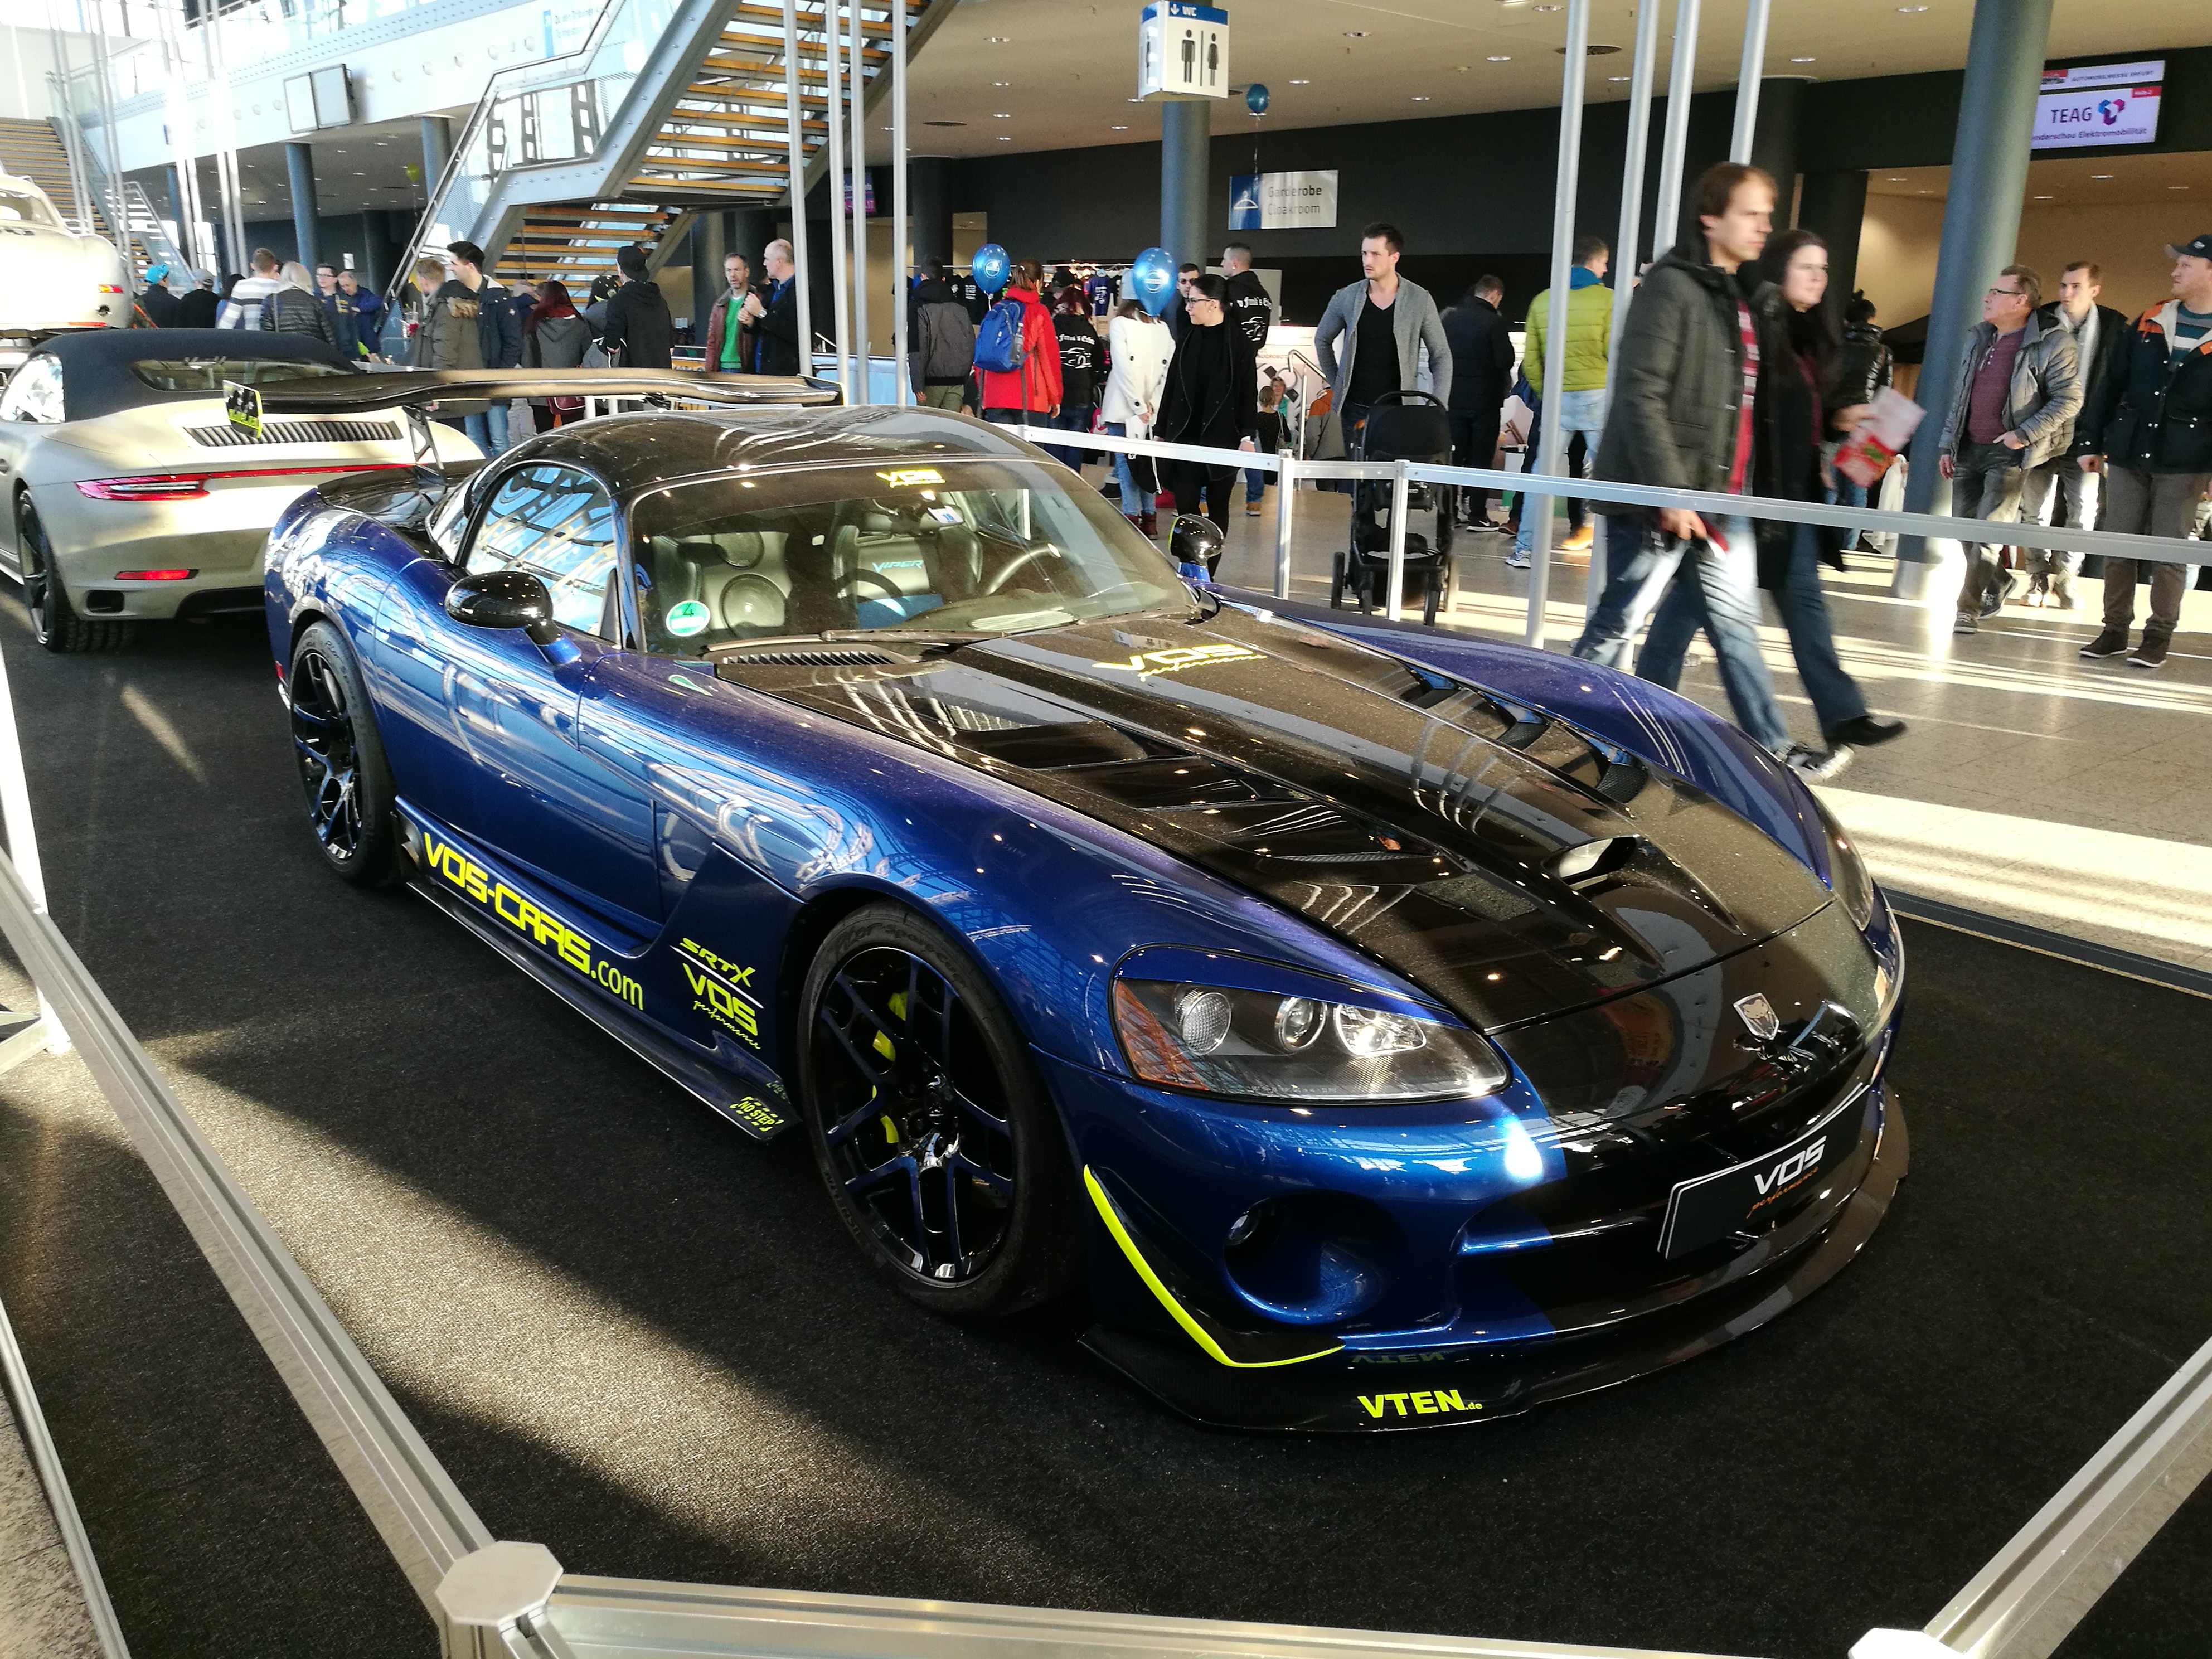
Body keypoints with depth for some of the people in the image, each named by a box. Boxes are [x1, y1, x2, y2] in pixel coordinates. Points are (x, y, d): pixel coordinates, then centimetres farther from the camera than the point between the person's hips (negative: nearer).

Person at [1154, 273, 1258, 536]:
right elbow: (1170, 388, 12)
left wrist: (1248, 436, -11)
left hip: (1222, 439, -3)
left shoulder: (1237, 345, -4)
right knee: (1185, 504, -1)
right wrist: (1161, 431, 12)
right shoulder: (1186, 340, 9)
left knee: (1217, 506, 6)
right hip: (1184, 438, 4)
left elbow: (1249, 393, -4)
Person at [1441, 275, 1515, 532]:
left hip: (1454, 398, 5)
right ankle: (1477, 515, 1)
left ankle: (1451, 509, 14)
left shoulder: (1450, 317, 5)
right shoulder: (1493, 322, -13)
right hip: (1484, 400, -5)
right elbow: (1506, 361, -15)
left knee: (1455, 455, 12)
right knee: (1481, 457, 1)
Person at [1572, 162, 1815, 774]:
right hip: (1656, 498, -9)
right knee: (1617, 624, 1)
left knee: (1735, 620, 12)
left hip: (1719, 495, 9)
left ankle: (1770, 746, 20)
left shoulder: (1746, 294, 15)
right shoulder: (1672, 288, -13)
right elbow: (1639, 396, -20)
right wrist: (1670, 492, -23)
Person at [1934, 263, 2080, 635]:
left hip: (2009, 453, -7)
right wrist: (1948, 445, 12)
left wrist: (2023, 435, -16)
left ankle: (1968, 609, -6)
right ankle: (1997, 581, 33)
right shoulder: (1978, 340, 13)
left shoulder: (2051, 344, -8)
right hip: (1969, 450, 7)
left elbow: (2069, 400, -10)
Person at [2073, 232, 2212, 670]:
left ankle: (2158, 637, 8)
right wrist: (2091, 441, 6)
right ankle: (2115, 630, 14)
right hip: (2127, 453, 3)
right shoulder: (2150, 323, 9)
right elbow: (2112, 384, 11)